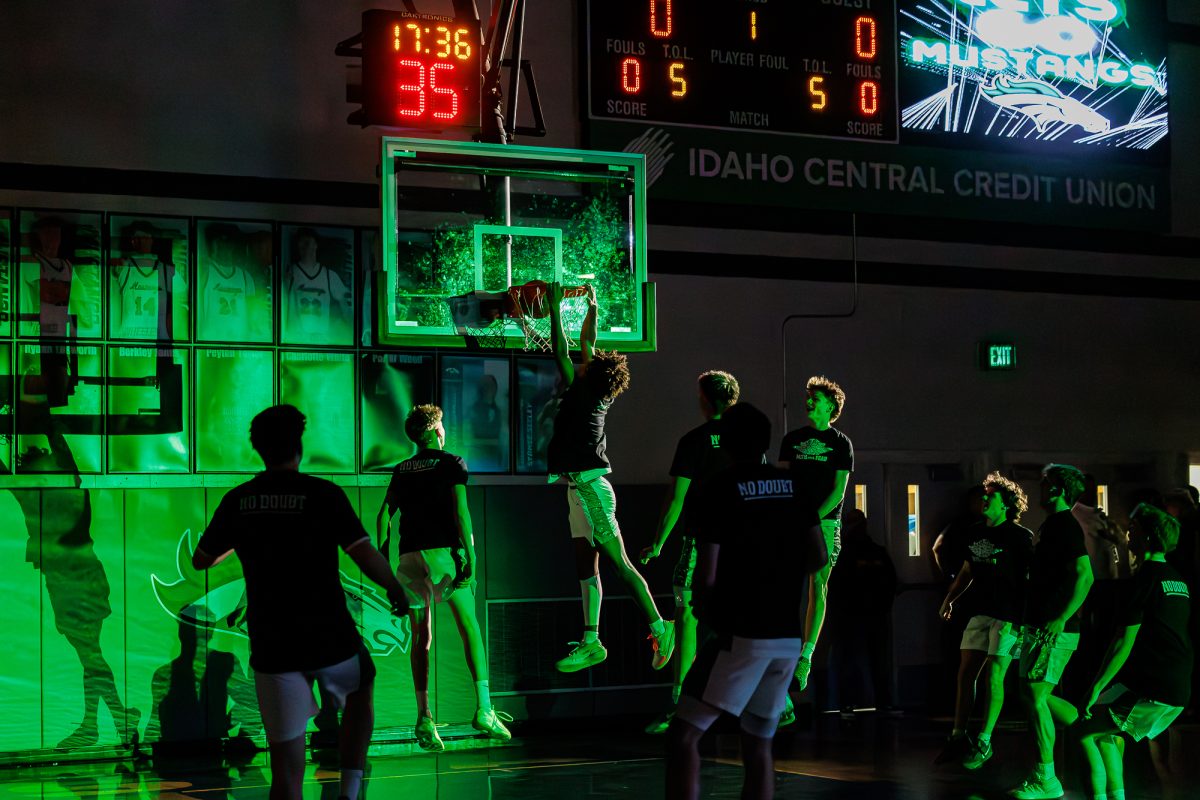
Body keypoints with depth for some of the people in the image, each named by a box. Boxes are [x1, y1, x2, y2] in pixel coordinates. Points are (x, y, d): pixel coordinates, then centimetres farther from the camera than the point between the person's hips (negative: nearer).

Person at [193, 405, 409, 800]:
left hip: (272, 647, 1)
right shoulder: (324, 494, -8)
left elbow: (201, 560, 15)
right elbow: (367, 557, -14)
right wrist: (396, 590, 4)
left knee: (287, 767, 3)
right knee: (360, 693, 31)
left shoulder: (237, 500, 2)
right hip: (331, 639, -1)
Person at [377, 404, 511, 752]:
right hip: (443, 552, -4)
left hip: (410, 555, 4)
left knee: (421, 636, 6)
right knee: (470, 629, 0)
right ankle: (484, 709, -11)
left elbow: (384, 515, 12)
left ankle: (424, 715, -5)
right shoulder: (452, 464, 2)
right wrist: (470, 557, -11)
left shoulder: (401, 471, 16)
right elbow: (460, 511, -9)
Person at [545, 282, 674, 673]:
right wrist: (591, 305, 26)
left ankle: (658, 626, -3)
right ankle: (591, 643, 4)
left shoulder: (581, 394, -13)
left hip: (590, 487, -9)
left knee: (619, 563, -7)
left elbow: (560, 352, -10)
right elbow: (586, 342, 19)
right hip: (582, 488, 9)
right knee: (586, 566, 5)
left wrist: (555, 307, -2)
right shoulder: (596, 395, 8)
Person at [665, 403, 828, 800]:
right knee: (758, 746, 13)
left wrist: (702, 609, 9)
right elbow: (819, 557, 11)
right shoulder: (792, 486, 9)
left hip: (741, 634, -6)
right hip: (787, 635, 6)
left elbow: (707, 574, -10)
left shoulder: (722, 488, -7)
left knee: (683, 736, -5)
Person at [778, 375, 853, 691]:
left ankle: (806, 656, -2)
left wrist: (814, 518, -11)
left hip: (825, 522, -2)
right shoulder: (792, 439, 14)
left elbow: (839, 490, 0)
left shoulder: (840, 443, 6)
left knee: (817, 588, -3)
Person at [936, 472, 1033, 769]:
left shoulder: (1020, 536, -7)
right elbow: (967, 571, 22)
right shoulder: (978, 533, 12)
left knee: (993, 677, -9)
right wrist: (949, 599, 12)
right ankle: (959, 736, 9)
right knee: (966, 674, 4)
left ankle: (984, 742, -4)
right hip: (981, 611, 7)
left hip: (1008, 616, -7)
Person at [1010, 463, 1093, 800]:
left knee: (1036, 695, -9)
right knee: (1033, 694, 12)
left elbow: (1084, 576, -22)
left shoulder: (1065, 526, -13)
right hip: (1039, 626, 10)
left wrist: (1060, 619, -28)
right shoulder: (1053, 525, 18)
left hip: (1054, 629, -10)